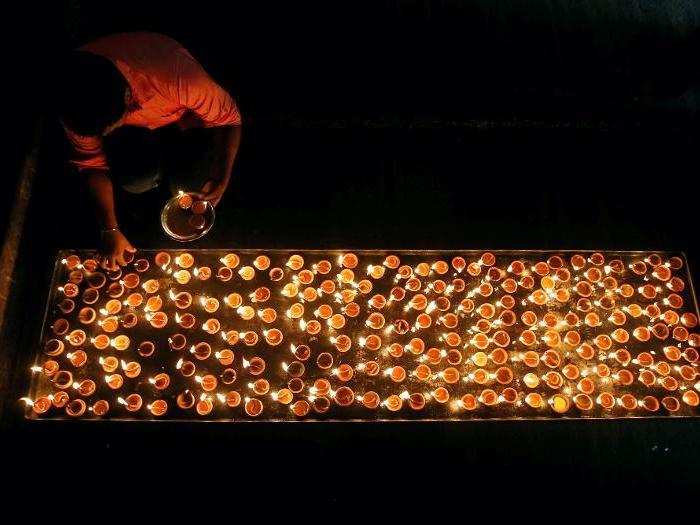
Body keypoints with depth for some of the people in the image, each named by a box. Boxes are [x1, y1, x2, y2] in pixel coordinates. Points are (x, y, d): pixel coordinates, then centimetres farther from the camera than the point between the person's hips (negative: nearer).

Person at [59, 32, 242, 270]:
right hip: (134, 126, 2)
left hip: (180, 113, -1)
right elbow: (92, 162, -17)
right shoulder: (76, 100, -32)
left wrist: (223, 177, -38)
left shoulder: (176, 77, -44)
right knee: (135, 180, -23)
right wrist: (110, 230, -18)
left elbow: (228, 118, -26)